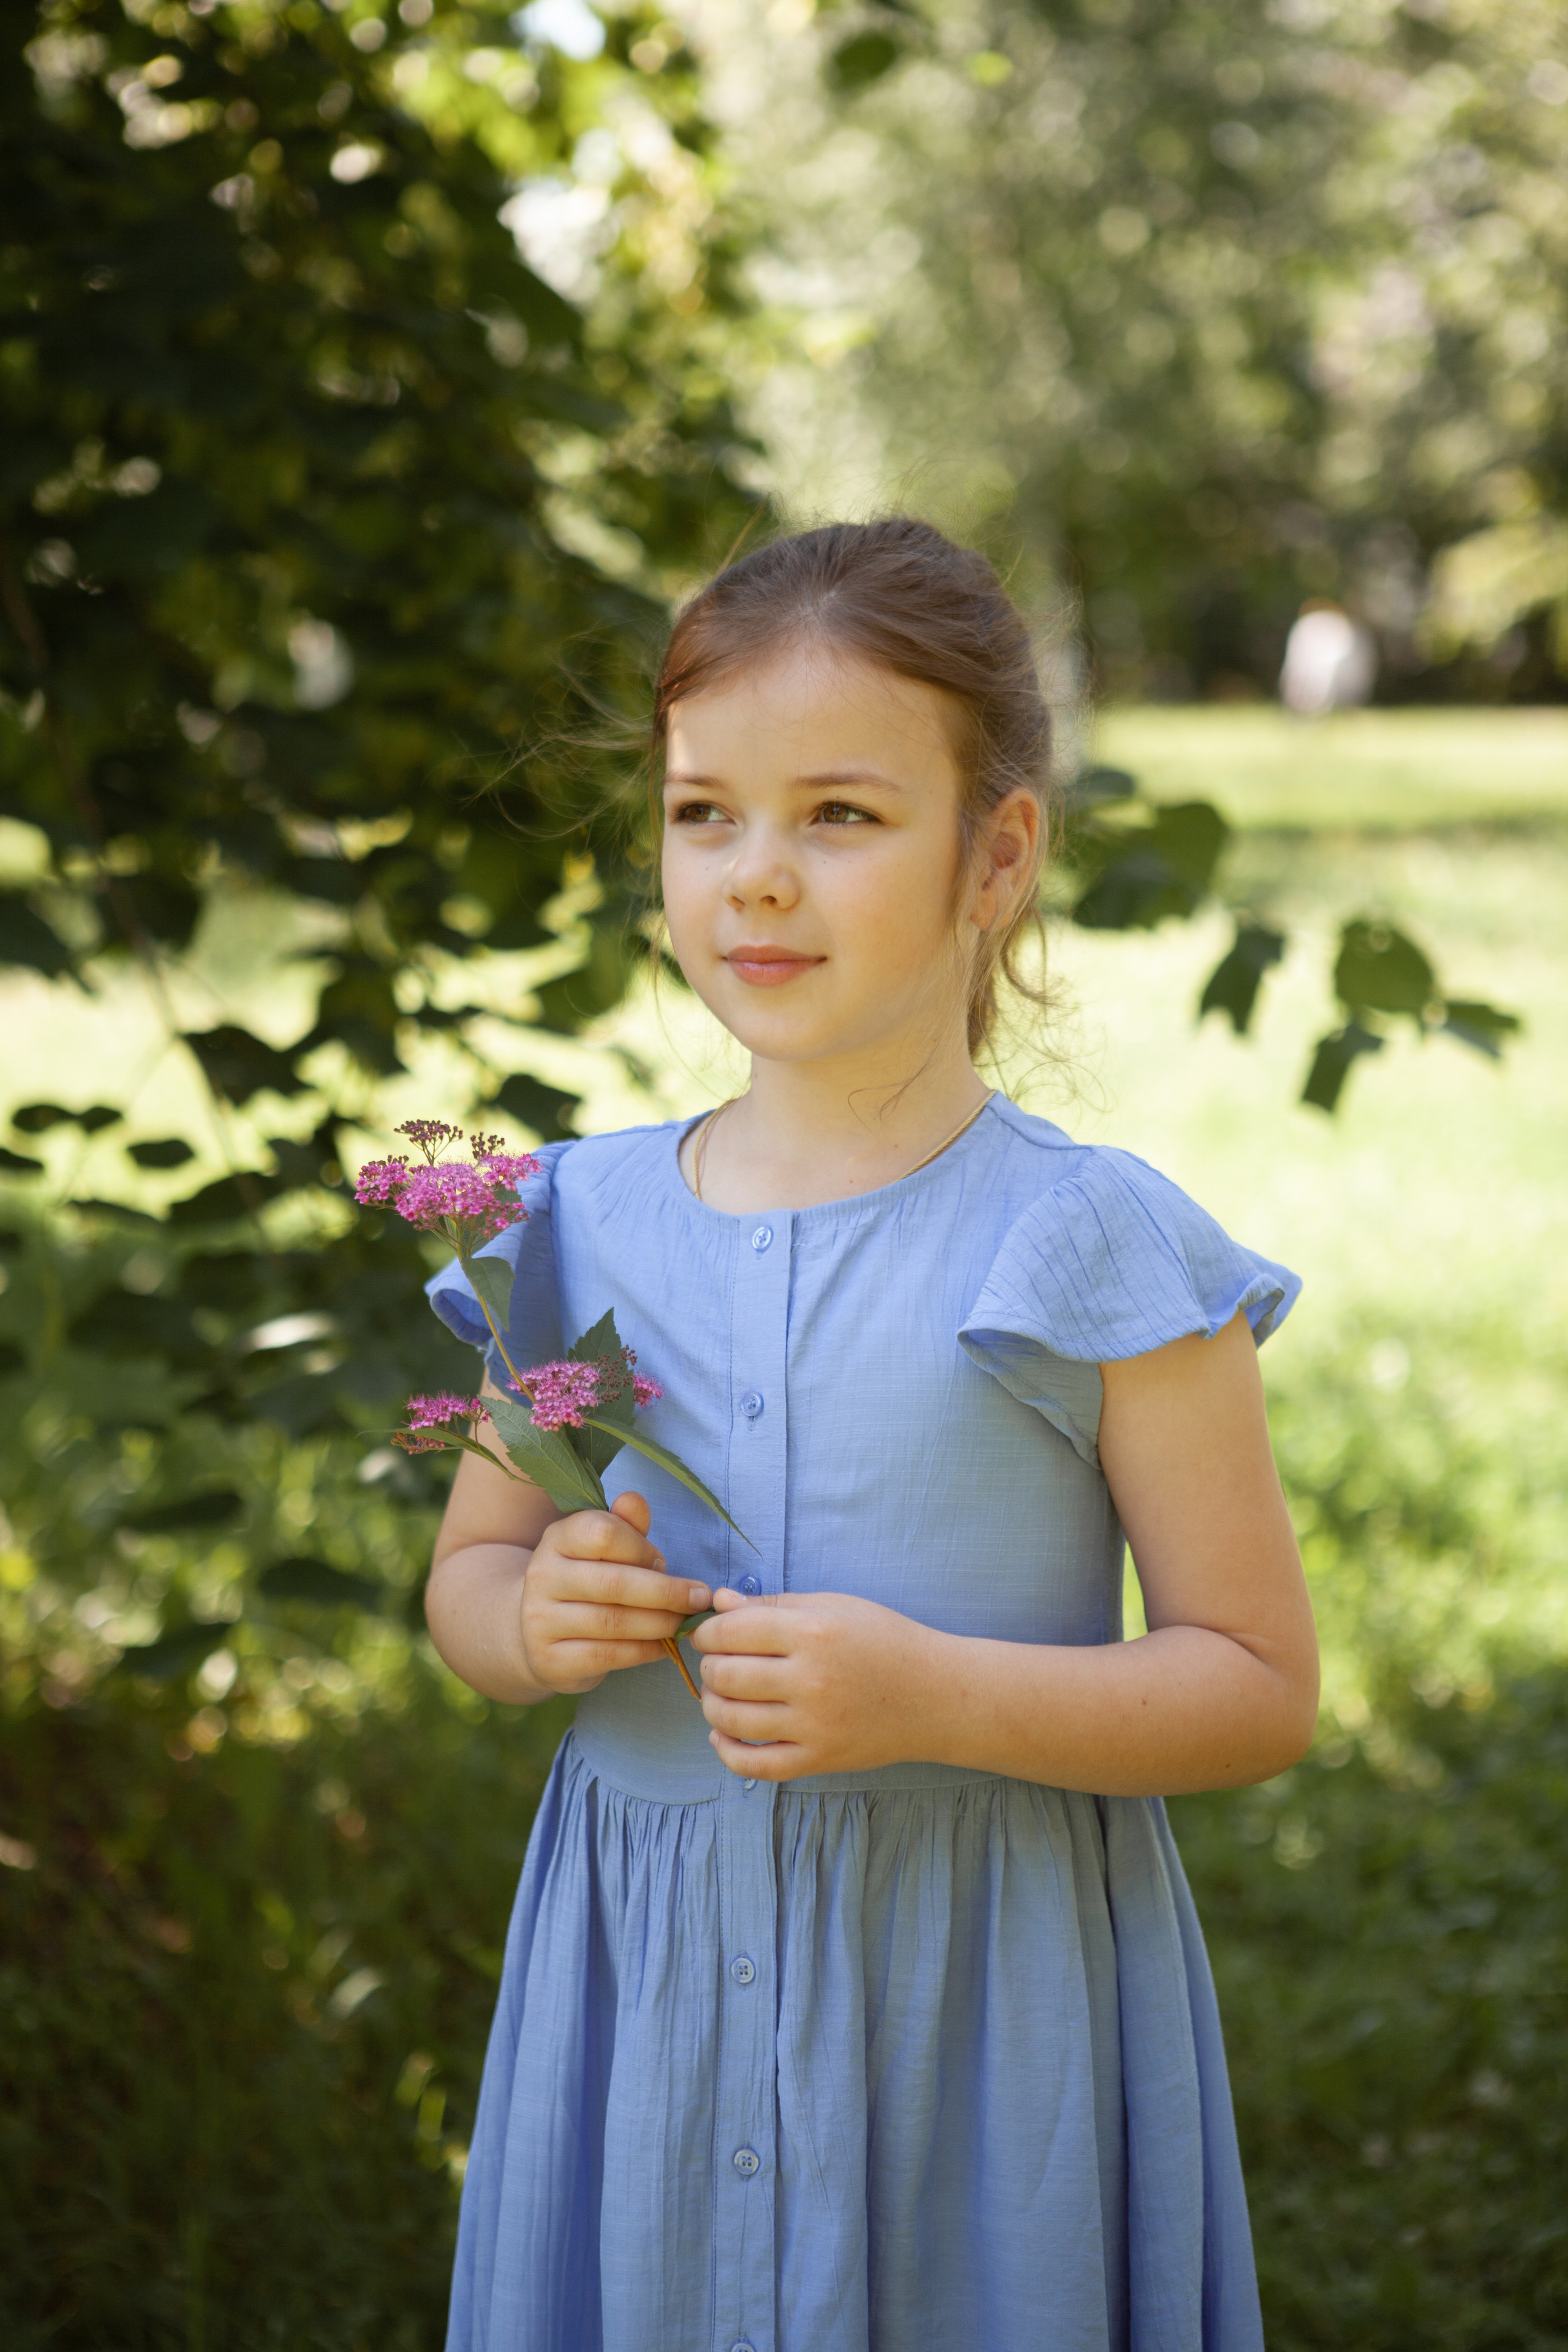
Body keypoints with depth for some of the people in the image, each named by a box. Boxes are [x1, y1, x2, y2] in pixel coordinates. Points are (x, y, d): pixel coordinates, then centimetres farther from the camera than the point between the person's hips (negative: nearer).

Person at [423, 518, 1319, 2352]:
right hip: (647, 1993, 3)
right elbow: (464, 1572, 14)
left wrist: (932, 1696, -21)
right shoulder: (577, 1229, 2)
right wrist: (533, 1618, -9)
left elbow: (1261, 1689, -8)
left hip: (984, 2010, -3)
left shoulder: (1093, 1252, -10)